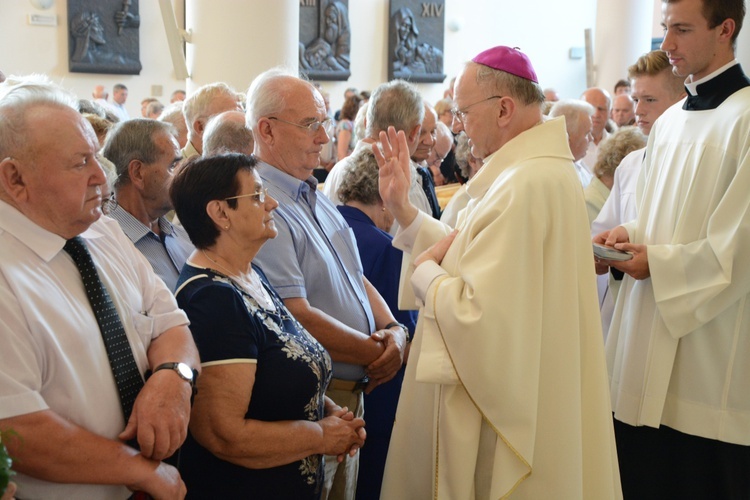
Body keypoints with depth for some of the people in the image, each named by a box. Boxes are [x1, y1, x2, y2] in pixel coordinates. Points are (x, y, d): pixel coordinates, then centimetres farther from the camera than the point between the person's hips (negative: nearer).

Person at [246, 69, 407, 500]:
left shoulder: (316, 198, 13)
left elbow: (356, 279, 16)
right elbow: (298, 319, -24)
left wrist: (393, 329, -2)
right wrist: (373, 352, -13)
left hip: (352, 394, 9)